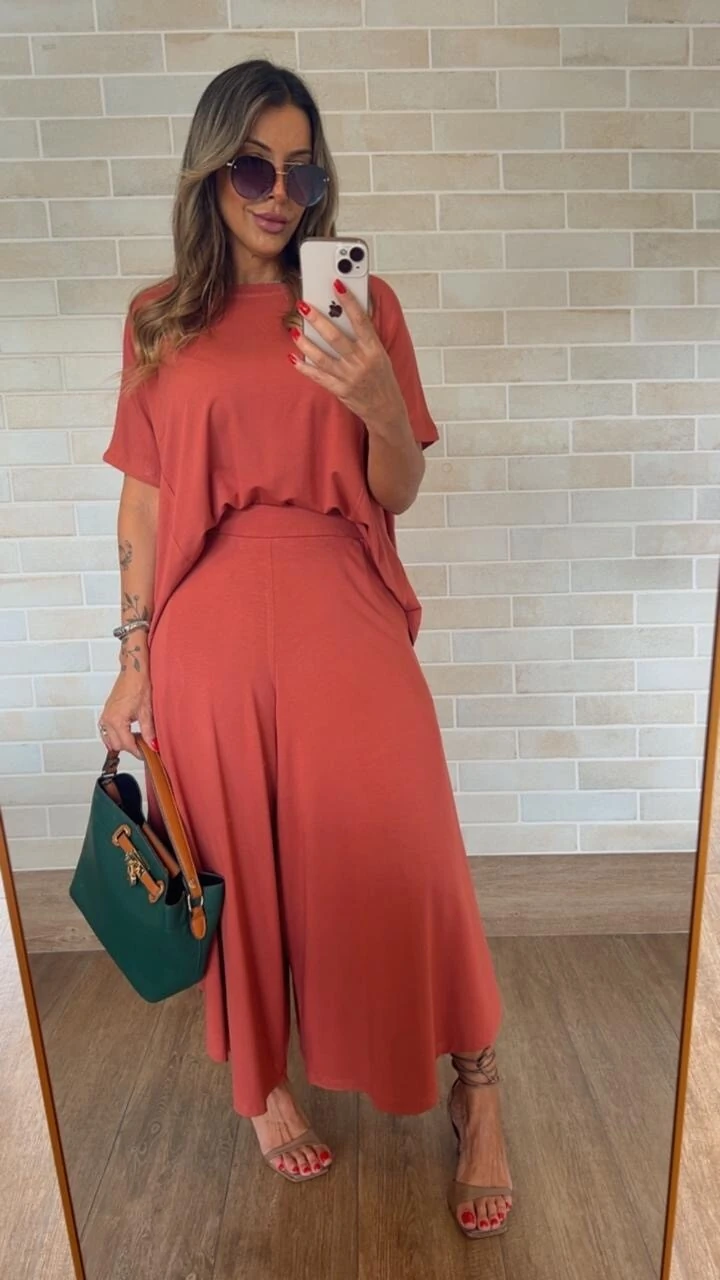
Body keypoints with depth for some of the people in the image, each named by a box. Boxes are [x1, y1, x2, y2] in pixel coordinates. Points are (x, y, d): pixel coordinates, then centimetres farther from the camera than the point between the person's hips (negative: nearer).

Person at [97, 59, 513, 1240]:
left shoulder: (361, 301, 8)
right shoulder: (161, 321, 9)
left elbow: (399, 493, 5)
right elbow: (144, 499, 8)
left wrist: (380, 402, -15)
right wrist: (134, 661, 6)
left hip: (344, 618, 0)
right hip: (210, 631, 1)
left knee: (402, 857, -1)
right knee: (239, 867, 11)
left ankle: (476, 1090, 26)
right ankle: (265, 1079, 38)